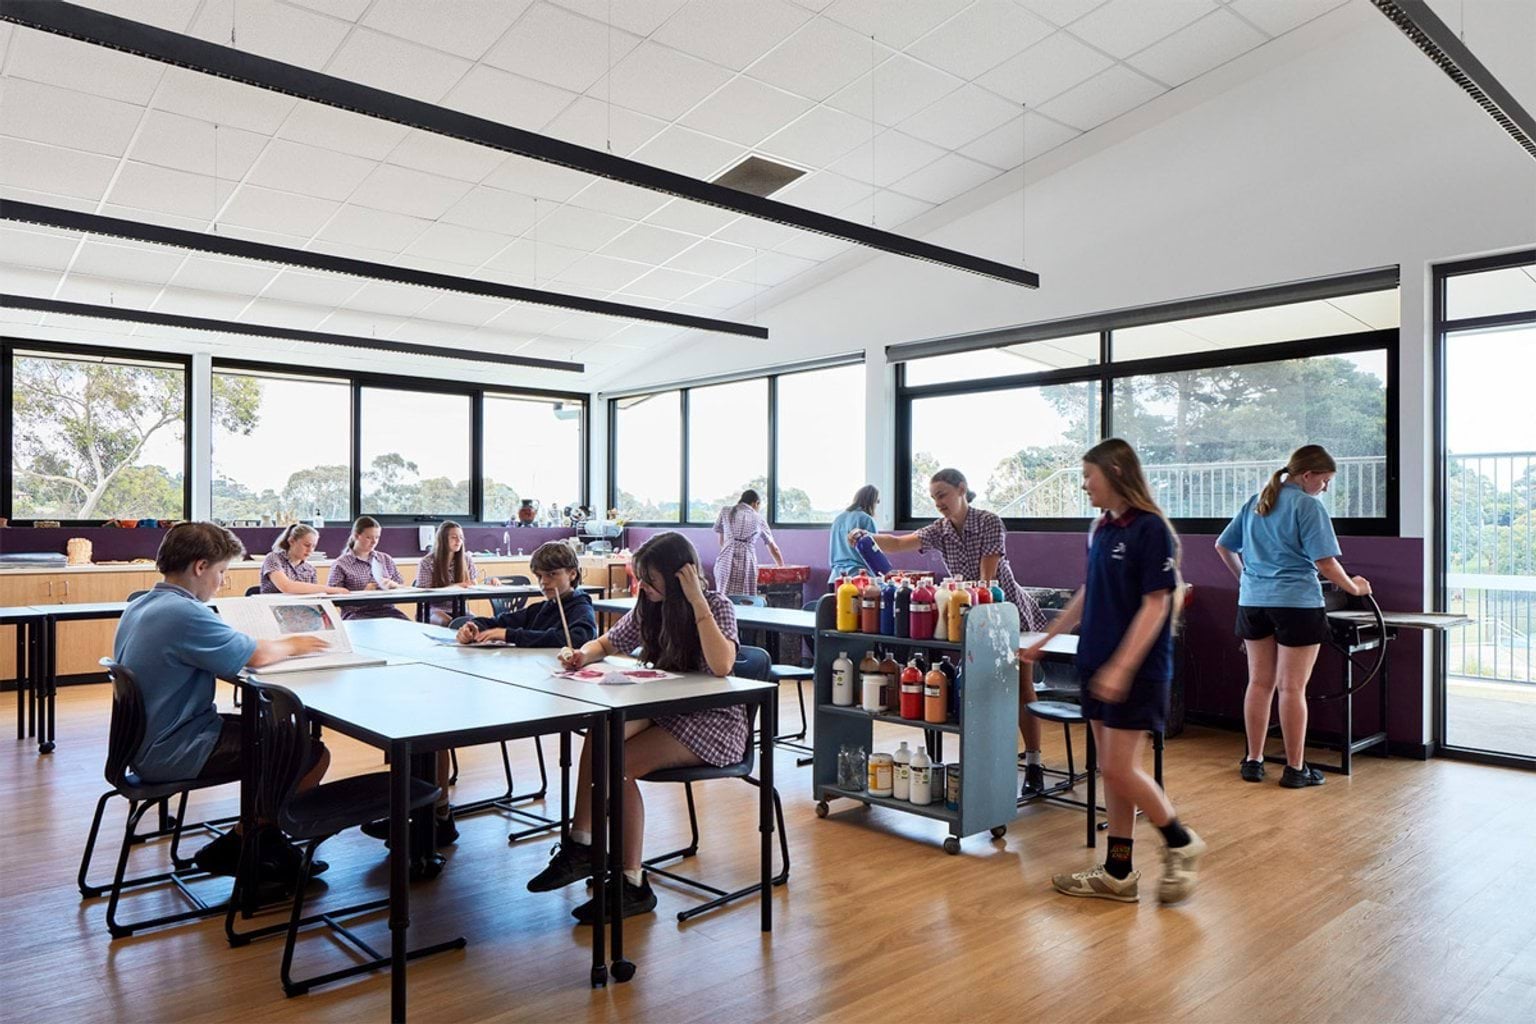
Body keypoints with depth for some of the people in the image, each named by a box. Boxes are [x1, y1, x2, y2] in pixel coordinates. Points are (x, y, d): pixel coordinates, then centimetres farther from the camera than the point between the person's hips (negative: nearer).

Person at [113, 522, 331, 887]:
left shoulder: (139, 608, 9)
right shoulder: (185, 613, -23)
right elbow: (256, 656, -19)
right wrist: (292, 645, 1)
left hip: (146, 742, 11)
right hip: (172, 753, -11)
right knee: (313, 755, -11)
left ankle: (266, 843, 18)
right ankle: (232, 849, 6)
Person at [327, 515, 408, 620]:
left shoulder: (386, 559, 20)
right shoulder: (340, 564, 7)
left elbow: (403, 587, 24)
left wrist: (393, 585, 0)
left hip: (386, 609, 3)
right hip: (356, 613, -3)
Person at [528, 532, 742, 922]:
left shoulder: (717, 606, -11)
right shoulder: (648, 608, 8)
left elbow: (722, 666, -29)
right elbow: (606, 644, 19)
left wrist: (697, 602, -28)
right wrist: (582, 655, -5)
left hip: (714, 720, -6)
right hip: (663, 711, 6)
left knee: (621, 763, -26)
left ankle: (632, 886, -16)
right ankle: (582, 846, -13)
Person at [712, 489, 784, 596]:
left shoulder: (725, 511, 15)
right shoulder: (759, 519, 16)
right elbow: (774, 549, 24)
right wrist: (782, 567, 36)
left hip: (726, 560, 0)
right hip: (747, 562, 0)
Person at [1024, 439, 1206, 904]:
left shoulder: (1150, 529, -14)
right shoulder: (1100, 529, 10)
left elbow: (1156, 605, -17)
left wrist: (1121, 667, -23)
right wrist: (1045, 639, 23)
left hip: (1136, 671, -8)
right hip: (1097, 666, 8)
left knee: (1121, 769, -5)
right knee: (1111, 770, 11)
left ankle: (1181, 844, 19)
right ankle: (1118, 873, 20)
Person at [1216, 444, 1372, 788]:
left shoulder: (1255, 502, 12)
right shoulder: (1308, 506, -9)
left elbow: (1223, 546, 18)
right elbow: (1325, 562, -13)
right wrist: (1355, 588, 2)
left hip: (1253, 602, 6)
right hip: (1296, 603, -6)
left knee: (1259, 683, 11)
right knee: (1292, 688, 0)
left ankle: (1253, 761, 17)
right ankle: (1295, 769, 8)